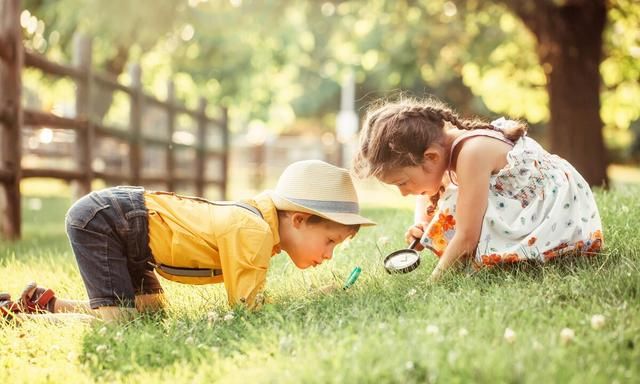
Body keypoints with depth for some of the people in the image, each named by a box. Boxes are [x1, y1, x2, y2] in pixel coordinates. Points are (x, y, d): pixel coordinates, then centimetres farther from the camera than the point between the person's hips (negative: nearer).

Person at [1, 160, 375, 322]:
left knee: (150, 307, 8)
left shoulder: (263, 216, 2)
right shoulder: (255, 233, -27)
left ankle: (46, 302, 18)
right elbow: (246, 305, -20)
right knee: (119, 316, -14)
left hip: (123, 213, 9)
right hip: (99, 220, -9)